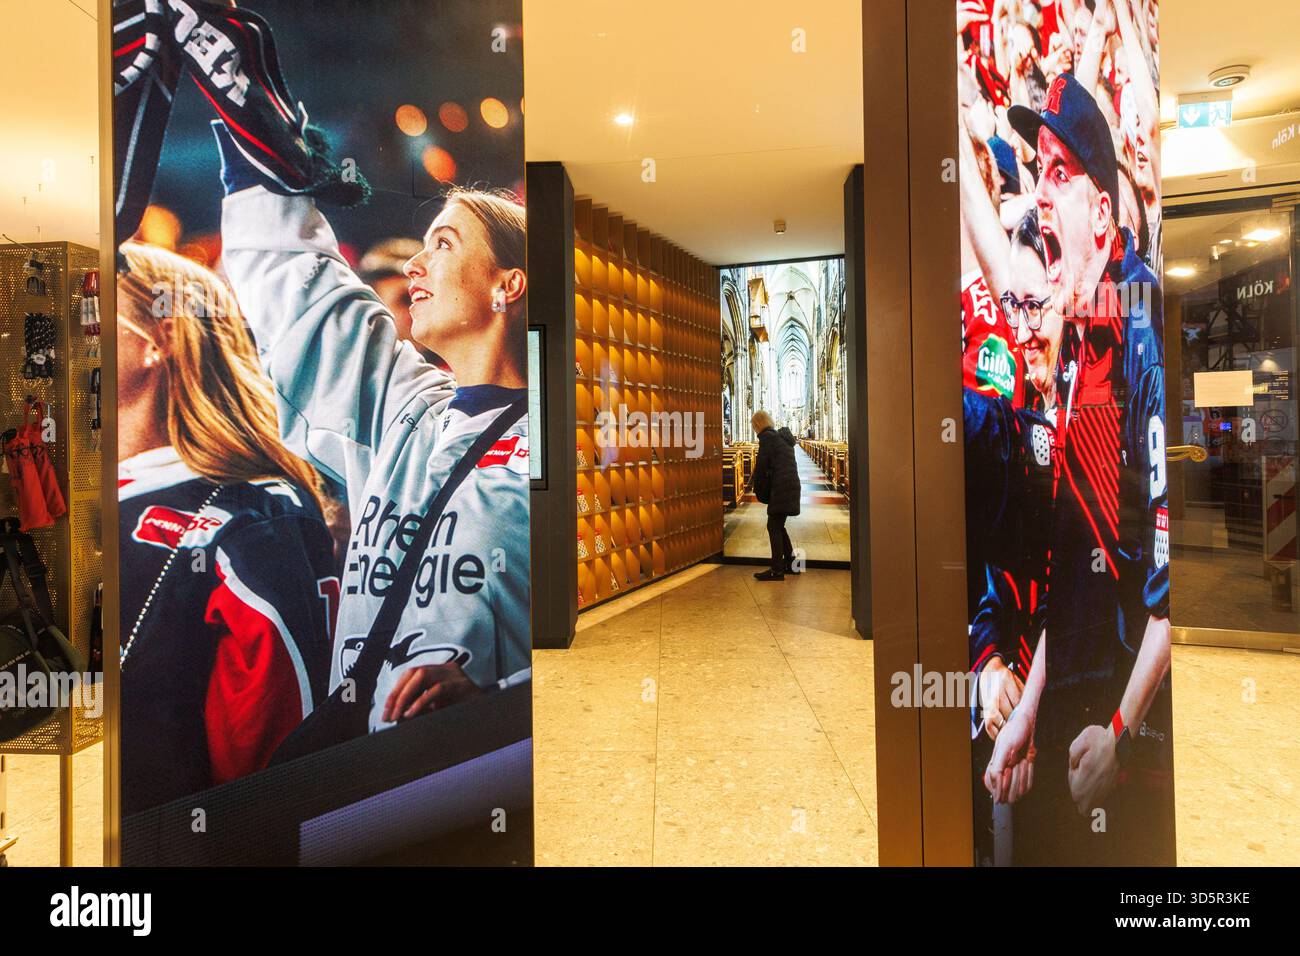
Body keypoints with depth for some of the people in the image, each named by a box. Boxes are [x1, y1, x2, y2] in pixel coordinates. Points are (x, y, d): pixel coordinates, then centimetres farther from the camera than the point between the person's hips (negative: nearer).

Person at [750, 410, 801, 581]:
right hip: (791, 485, 9)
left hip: (780, 489, -9)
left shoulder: (767, 438, -6)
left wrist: (759, 491, 4)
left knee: (773, 527, -6)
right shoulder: (784, 437, 21)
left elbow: (761, 467, -9)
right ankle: (791, 563, 22)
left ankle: (777, 570, -8)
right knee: (778, 526, 17)